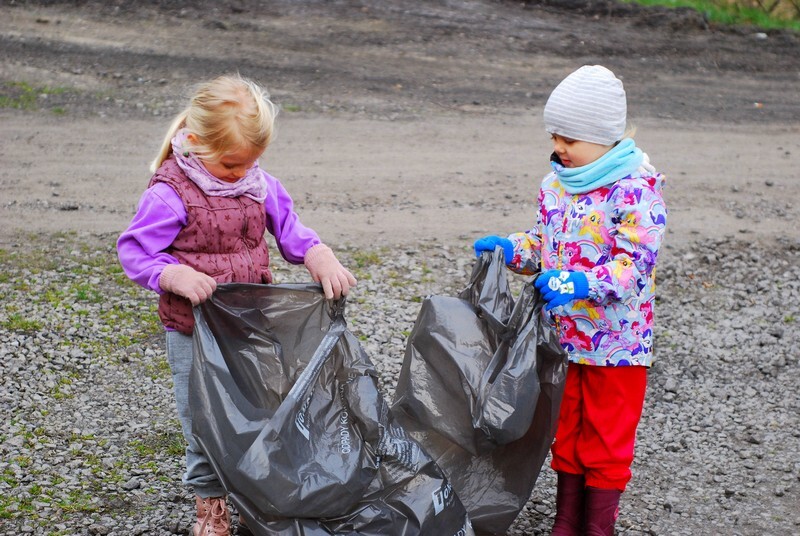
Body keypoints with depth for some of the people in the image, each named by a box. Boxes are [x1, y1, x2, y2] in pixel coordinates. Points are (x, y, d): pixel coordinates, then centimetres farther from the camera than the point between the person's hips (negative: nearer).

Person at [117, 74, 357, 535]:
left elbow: (290, 230, 6)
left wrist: (323, 260, -13)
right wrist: (177, 276, -30)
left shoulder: (261, 185, 0)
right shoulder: (169, 195, -17)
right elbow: (134, 252, -13)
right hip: (196, 333, -5)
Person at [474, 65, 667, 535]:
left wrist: (578, 283, -36)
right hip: (563, 338, 7)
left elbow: (637, 263, -24)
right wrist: (509, 249, -3)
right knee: (566, 435, 18)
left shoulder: (637, 190, -17)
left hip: (616, 343, -7)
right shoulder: (555, 186, 5)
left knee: (607, 443, 6)